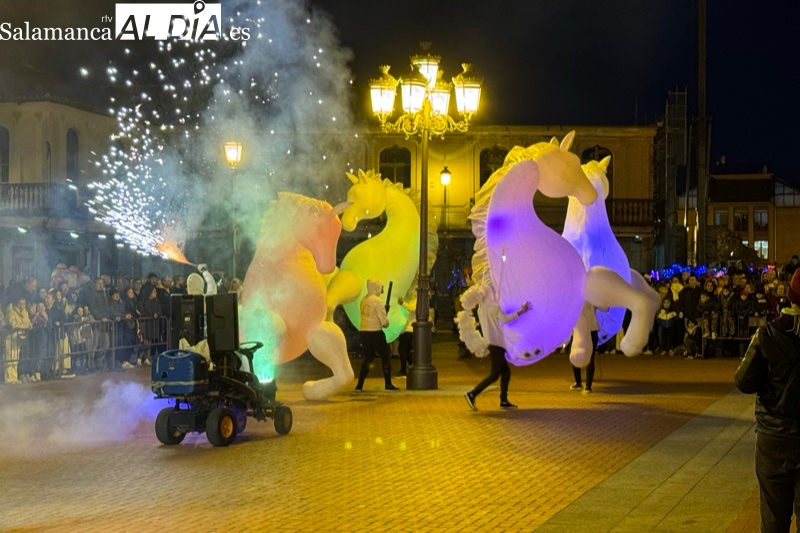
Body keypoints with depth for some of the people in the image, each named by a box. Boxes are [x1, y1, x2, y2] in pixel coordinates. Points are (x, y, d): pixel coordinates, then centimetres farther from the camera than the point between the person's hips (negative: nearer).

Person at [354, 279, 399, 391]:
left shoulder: (364, 300, 7)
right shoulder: (377, 301, -14)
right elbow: (384, 321, -15)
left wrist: (384, 309, 12)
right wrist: (386, 323, 8)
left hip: (364, 332, 7)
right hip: (375, 333, -7)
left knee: (368, 358, 15)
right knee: (385, 358, 7)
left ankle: (360, 385, 9)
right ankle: (388, 384, 9)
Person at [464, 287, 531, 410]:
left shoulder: (481, 308, 14)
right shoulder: (494, 306, -9)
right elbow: (505, 318, -19)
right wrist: (521, 311, -16)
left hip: (491, 343, 9)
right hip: (496, 343, -9)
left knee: (506, 371, 12)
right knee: (494, 374, -10)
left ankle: (504, 401, 9)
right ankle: (472, 394, -17)